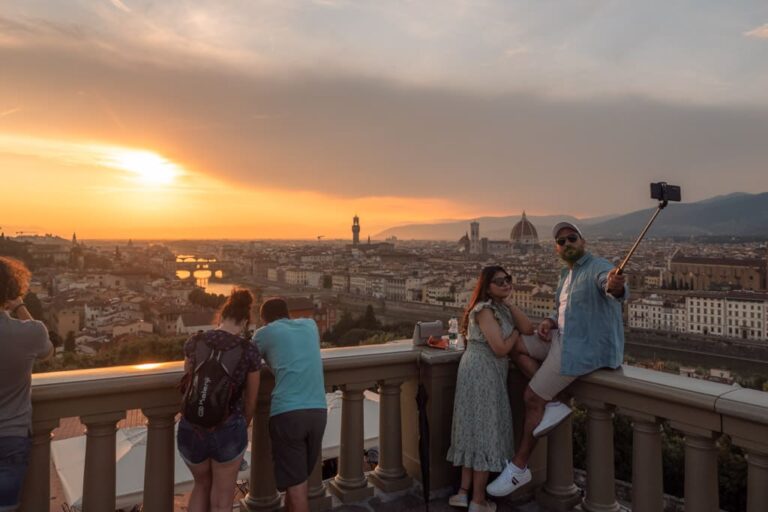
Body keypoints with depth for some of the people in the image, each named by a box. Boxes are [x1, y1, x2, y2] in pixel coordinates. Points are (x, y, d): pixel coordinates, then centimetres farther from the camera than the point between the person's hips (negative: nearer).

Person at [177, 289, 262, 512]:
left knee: (202, 484, 31)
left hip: (191, 431, 3)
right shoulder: (249, 351, -6)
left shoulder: (193, 342, -1)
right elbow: (251, 401, 5)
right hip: (228, 432, -3)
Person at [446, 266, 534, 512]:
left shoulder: (501, 307, 14)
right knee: (484, 430, -1)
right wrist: (515, 332, -2)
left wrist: (510, 303, -3)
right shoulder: (485, 309, -15)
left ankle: (465, 492, 23)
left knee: (476, 430, 13)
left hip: (490, 375, 10)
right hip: (481, 373, -10)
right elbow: (501, 348, -21)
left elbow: (528, 329, 2)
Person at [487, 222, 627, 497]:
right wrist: (549, 322, -2)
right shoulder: (566, 275, 14)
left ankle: (518, 468, 9)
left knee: (532, 398, -7)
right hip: (564, 339, 9)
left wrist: (616, 286, -63)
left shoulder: (599, 268, -15)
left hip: (584, 349, -9)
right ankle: (553, 404, -2)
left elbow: (616, 290, -38)